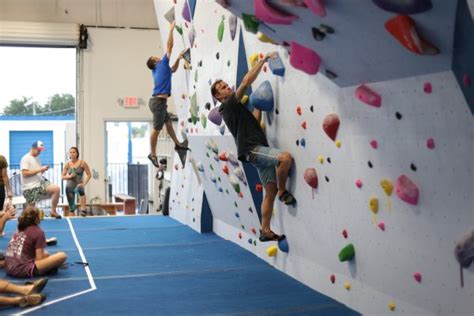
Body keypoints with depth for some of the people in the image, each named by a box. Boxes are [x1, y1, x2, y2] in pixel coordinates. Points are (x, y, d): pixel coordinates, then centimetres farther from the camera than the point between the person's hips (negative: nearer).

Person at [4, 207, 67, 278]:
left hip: (9, 269, 8)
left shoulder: (19, 230, 18)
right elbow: (39, 258, -6)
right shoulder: (38, 232, -3)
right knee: (62, 256, -10)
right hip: (23, 270, -8)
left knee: (46, 254, 28)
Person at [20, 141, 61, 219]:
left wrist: (43, 170, -2)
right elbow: (25, 173, -18)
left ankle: (53, 211, -8)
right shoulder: (25, 159, -8)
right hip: (30, 187, -6)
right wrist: (39, 169, -20)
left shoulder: (37, 158, 15)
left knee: (56, 189, -16)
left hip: (40, 183, 6)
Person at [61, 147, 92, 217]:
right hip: (70, 185, 3)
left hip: (79, 184, -3)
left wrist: (84, 184, -13)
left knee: (80, 190, -40)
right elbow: (63, 177, 9)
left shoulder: (82, 163, -3)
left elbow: (89, 175, 0)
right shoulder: (67, 164, 4)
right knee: (71, 206, 0)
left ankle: (83, 209, -44)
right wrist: (69, 176, -12)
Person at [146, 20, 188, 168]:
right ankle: (152, 153, 0)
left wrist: (178, 58, 24)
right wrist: (171, 29, 6)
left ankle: (177, 144, 34)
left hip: (158, 101, 10)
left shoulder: (158, 70, 17)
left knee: (168, 122, 21)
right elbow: (169, 45, -1)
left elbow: (173, 70, 35)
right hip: (158, 101, -10)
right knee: (157, 128, -5)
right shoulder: (161, 64, -3)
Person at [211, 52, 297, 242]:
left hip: (258, 150, 10)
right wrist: (263, 60, -6)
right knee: (285, 157, -32)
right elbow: (247, 81, -11)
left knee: (270, 191, 5)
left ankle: (265, 231, 10)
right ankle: (283, 192, -9)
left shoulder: (235, 109, 26)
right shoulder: (229, 105, -3)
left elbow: (254, 121, 26)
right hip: (252, 149, -10)